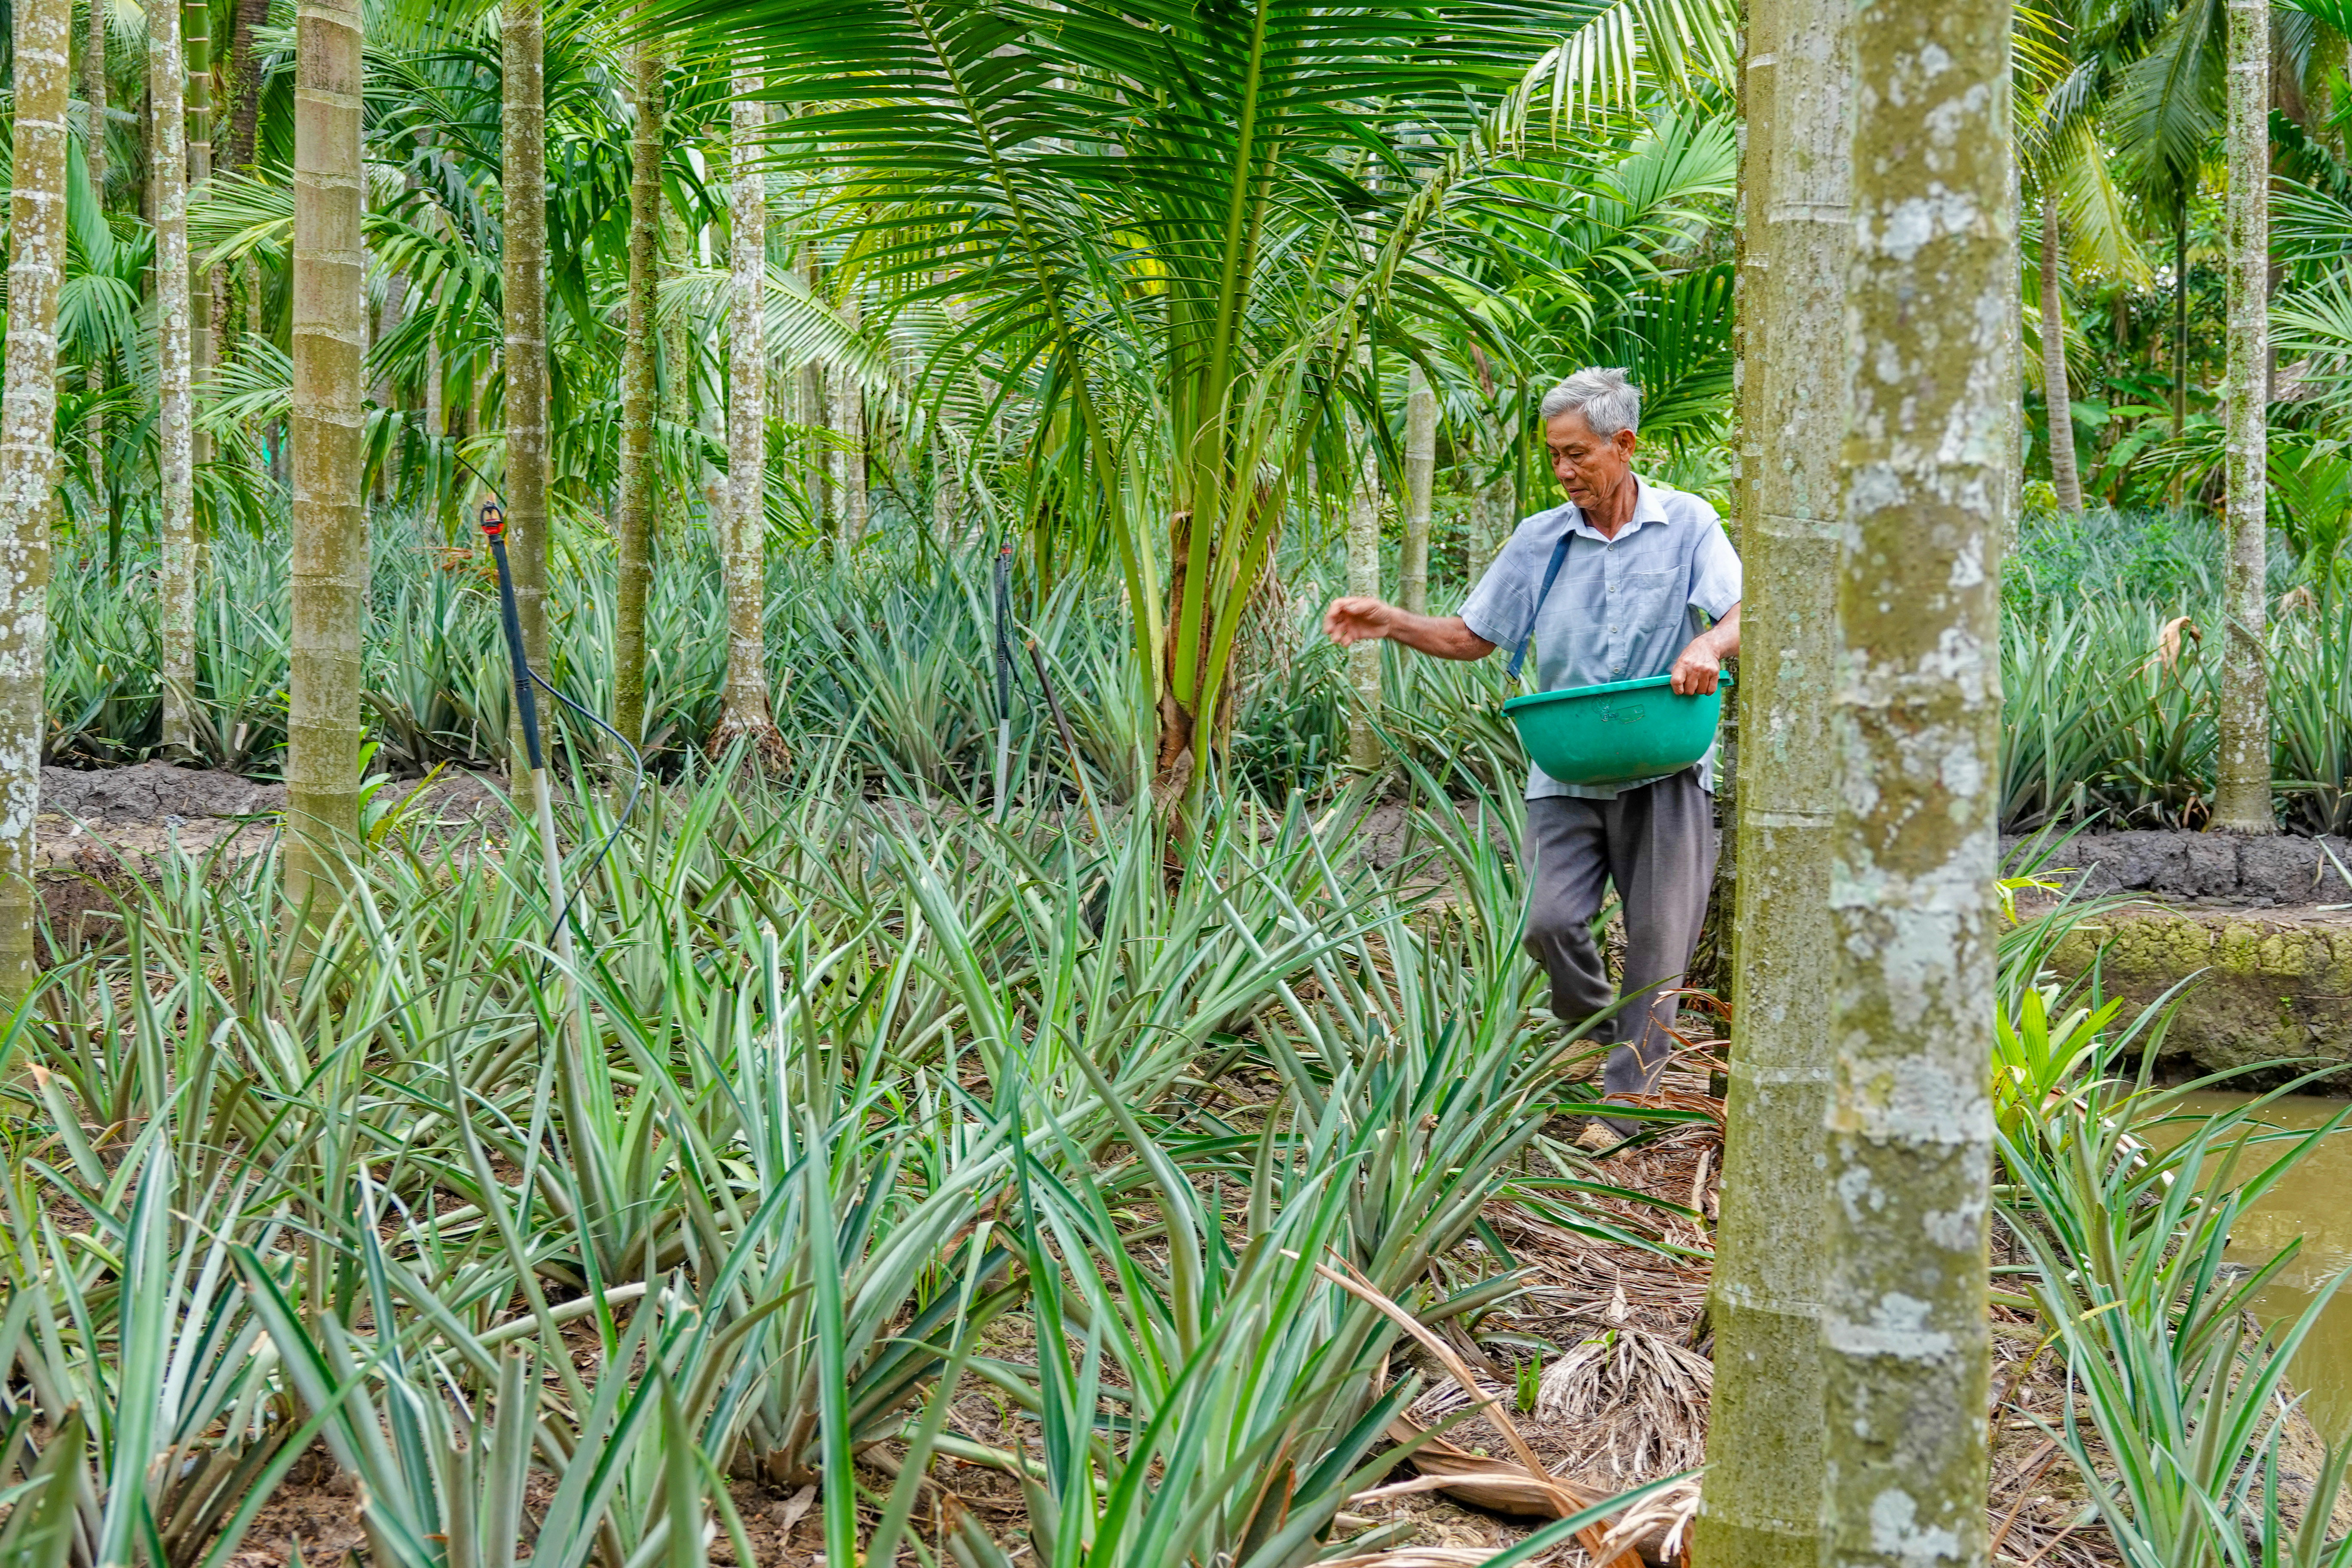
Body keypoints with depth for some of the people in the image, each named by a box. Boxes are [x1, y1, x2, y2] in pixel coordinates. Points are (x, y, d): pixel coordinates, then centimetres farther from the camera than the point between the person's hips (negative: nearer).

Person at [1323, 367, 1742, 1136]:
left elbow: (1743, 616, -7)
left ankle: (1626, 1097, 11)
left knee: (1659, 936, -2)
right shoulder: (1538, 541, 8)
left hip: (1663, 766, -2)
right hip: (1566, 770, 2)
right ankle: (1594, 1037, 16)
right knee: (1550, 921, -13)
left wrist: (1709, 645, -31)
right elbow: (1471, 636, 13)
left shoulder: (1686, 524, 1)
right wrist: (1388, 624, -3)